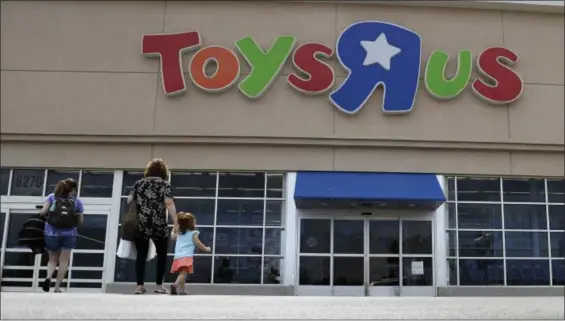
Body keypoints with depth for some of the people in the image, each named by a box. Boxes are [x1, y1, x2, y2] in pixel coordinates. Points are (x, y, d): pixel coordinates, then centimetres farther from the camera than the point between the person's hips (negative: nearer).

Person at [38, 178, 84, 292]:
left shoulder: (52, 196, 7)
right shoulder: (77, 201, 5)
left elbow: (43, 212, -4)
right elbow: (81, 221, 5)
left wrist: (48, 214, 18)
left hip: (51, 233, 1)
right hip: (69, 234, -1)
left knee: (53, 259, 17)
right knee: (63, 261, 7)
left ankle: (48, 277, -9)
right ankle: (57, 287, 5)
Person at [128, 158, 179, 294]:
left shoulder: (138, 183, 11)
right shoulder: (165, 184, 1)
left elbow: (129, 201, 10)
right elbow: (169, 203, -10)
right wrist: (175, 223, -12)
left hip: (140, 226, 3)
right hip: (159, 226, -2)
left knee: (141, 255, 6)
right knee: (161, 255, 11)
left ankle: (140, 285, 3)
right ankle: (159, 285, 11)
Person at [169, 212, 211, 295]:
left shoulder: (179, 233, 23)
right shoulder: (193, 233, 5)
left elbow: (172, 236, 42)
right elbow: (197, 243, 0)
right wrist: (206, 249, 13)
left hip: (178, 257, 7)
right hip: (187, 256, -7)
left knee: (182, 273, 18)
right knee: (183, 273, -20)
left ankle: (181, 289, 20)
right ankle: (175, 284, -41)